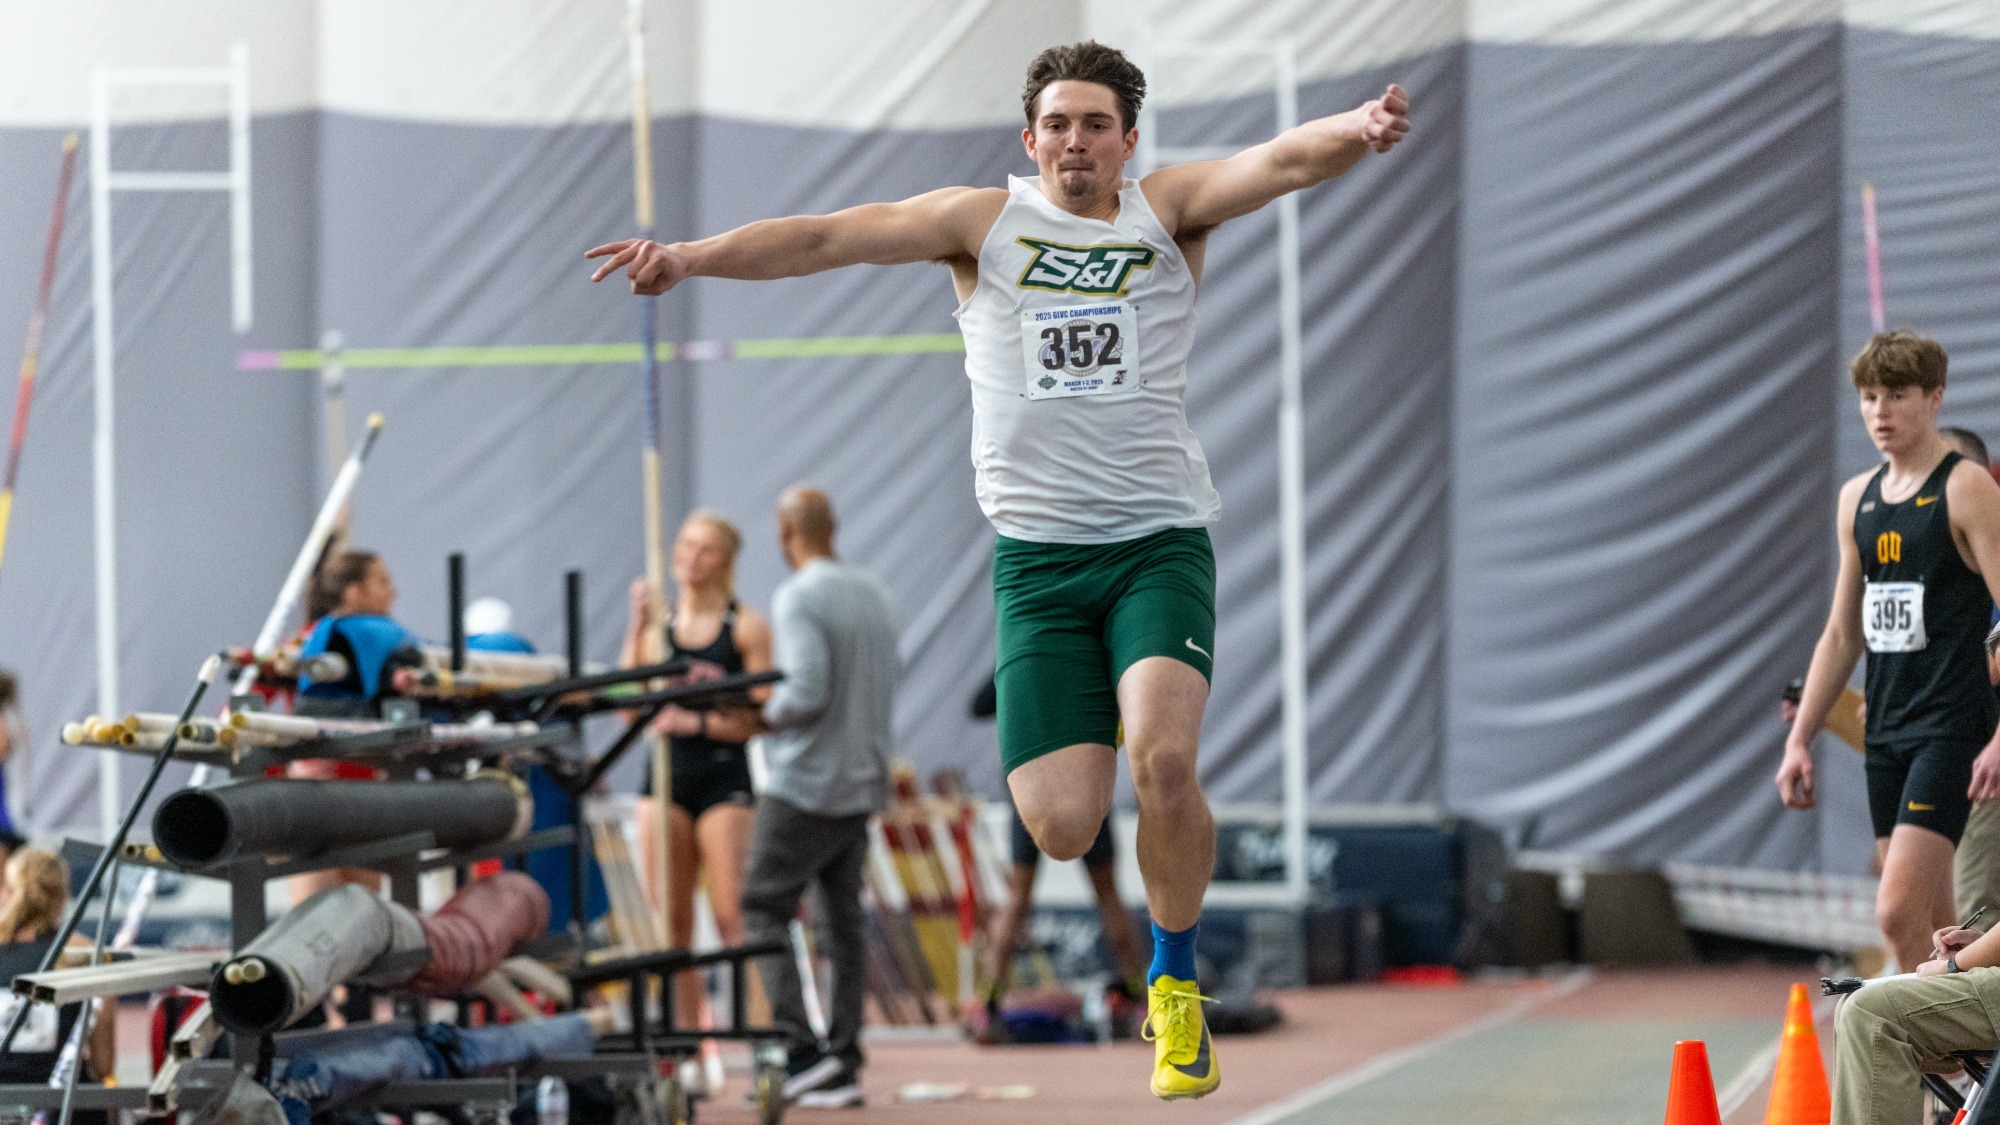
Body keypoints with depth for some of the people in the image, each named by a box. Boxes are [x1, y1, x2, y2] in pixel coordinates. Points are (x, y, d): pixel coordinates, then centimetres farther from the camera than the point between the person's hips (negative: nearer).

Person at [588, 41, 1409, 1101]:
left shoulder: (1168, 209, 5)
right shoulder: (984, 221, 5)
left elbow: (1279, 161, -14)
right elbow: (833, 236, -5)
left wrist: (1354, 130, -35)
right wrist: (694, 254, -18)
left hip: (1159, 542, 0)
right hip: (1037, 552, 1)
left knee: (1163, 763, -24)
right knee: (1061, 826, -9)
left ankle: (1175, 987, 0)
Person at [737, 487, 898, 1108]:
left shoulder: (798, 598, -13)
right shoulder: (876, 594, 11)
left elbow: (807, 691, -21)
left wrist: (765, 715, -4)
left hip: (804, 783, -7)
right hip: (863, 782, 7)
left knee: (764, 909, 0)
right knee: (844, 921, 9)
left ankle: (801, 1050, -11)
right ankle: (844, 1066, 7)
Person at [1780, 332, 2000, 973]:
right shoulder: (1858, 498, 14)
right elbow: (1843, 634, 22)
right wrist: (1799, 738, 17)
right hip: (1887, 729, 7)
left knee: (1899, 913, -17)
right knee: (1928, 926, 8)